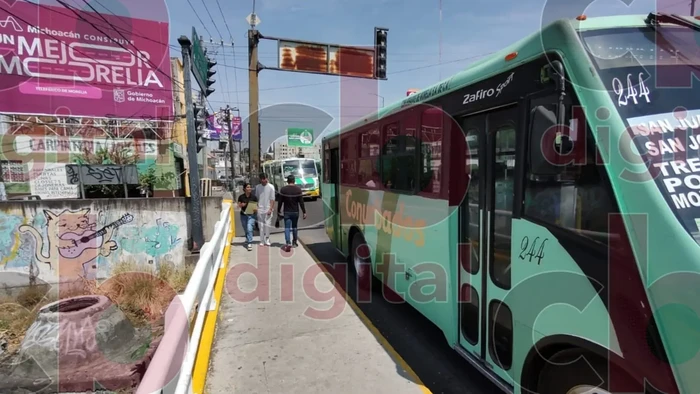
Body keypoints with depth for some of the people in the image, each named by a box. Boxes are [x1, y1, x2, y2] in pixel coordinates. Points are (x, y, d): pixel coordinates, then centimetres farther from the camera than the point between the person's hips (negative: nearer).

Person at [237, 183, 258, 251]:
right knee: (246, 230, 15)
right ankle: (247, 240, 40)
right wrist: (241, 205, -16)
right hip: (243, 215, 2)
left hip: (251, 215, -2)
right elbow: (238, 205, 5)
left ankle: (249, 243, -13)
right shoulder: (241, 197, -2)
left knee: (249, 228, -18)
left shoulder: (253, 196, -4)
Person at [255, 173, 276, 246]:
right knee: (261, 226, 4)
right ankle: (262, 241, 11)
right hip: (260, 209, 3)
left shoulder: (271, 187, -4)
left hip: (268, 209, -3)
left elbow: (272, 199, -5)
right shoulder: (257, 187, 6)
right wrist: (256, 207, 1)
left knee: (267, 225, -4)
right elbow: (256, 198, 10)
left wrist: (270, 209, -11)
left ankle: (267, 239, 12)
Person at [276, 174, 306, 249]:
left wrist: (278, 211, 9)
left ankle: (288, 243, -17)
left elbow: (280, 202, -2)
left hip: (287, 212, -1)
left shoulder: (283, 189, -5)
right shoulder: (298, 189, -6)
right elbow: (301, 202, -6)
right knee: (294, 227, 17)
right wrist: (304, 212, -1)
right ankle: (294, 242, 28)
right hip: (295, 212, 1)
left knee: (287, 228, -1)